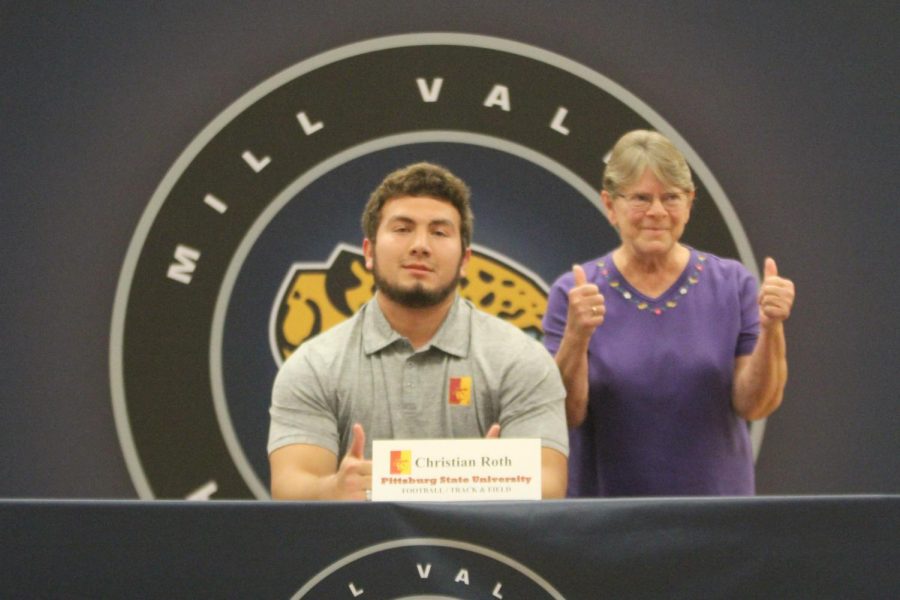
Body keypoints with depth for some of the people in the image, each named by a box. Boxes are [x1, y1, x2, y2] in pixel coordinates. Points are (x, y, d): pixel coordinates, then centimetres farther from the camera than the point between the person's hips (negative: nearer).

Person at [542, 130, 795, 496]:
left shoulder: (731, 284, -1)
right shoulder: (573, 294, -3)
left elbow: (755, 405, -5)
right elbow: (567, 413, -10)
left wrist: (770, 329, -19)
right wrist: (576, 336, -25)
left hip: (715, 495, 1)